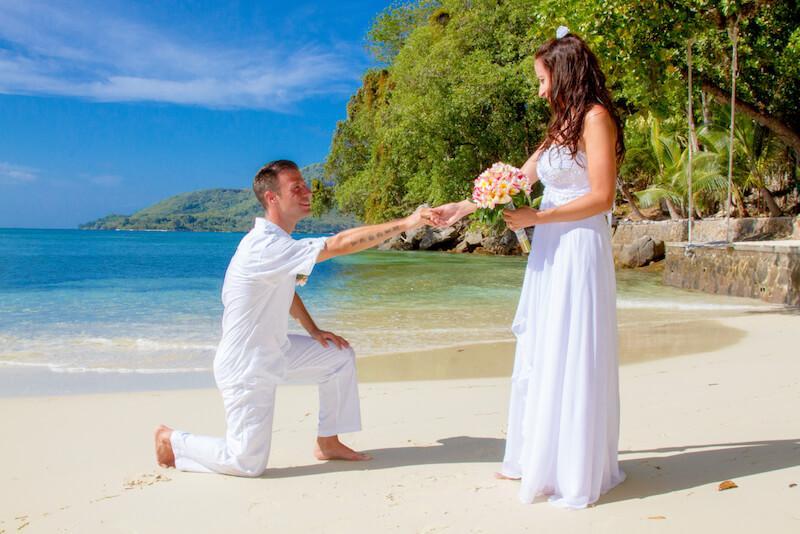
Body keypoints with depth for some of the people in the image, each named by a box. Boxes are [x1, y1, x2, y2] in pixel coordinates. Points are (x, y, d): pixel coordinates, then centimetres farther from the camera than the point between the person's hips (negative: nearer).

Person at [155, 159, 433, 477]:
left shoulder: (277, 242, 5)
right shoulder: (266, 247, -28)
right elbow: (340, 244, -35)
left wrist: (314, 331, 9)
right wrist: (406, 224, -34)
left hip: (276, 353, 10)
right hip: (246, 367, -10)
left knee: (340, 355, 9)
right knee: (248, 463, -5)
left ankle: (328, 443, 19)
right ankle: (172, 441, 17)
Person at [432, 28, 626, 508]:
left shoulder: (596, 118, -7)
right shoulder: (562, 127, 18)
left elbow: (602, 197, -15)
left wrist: (535, 218, -14)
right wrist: (462, 208, 21)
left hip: (579, 251, -8)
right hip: (551, 252, 9)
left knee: (570, 358, -4)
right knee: (539, 356, 10)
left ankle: (576, 472, 7)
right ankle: (537, 457, 20)